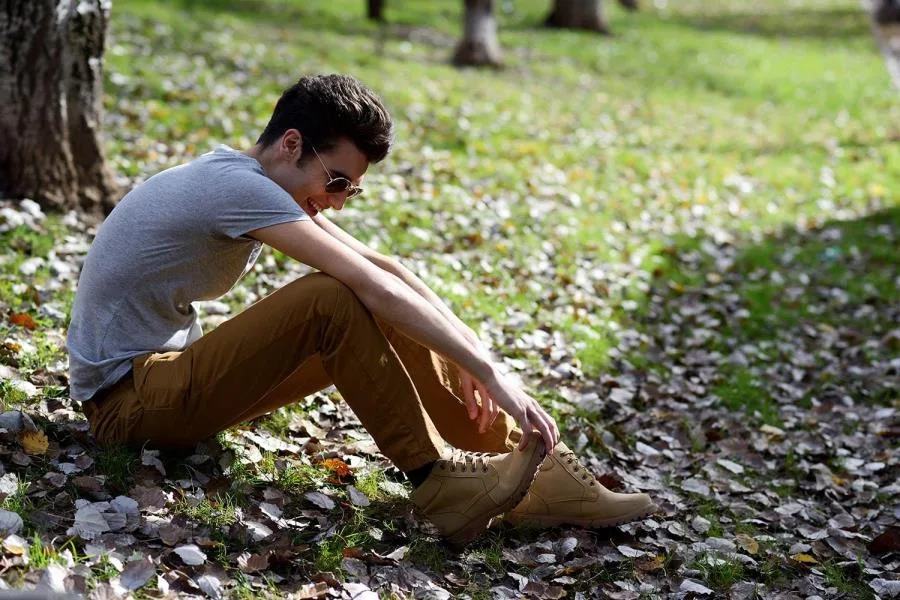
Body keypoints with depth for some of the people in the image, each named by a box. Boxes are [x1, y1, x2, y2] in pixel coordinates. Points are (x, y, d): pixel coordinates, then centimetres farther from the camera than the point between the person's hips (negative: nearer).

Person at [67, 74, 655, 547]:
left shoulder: (261, 182, 5)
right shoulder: (239, 186, -24)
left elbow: (381, 266, 3)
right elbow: (374, 283, -30)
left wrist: (470, 355, -6)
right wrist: (488, 372, -28)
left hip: (169, 372, 9)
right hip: (125, 398, -9)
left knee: (382, 326, -5)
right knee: (334, 301, -28)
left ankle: (534, 474, -7)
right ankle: (439, 481, -19)